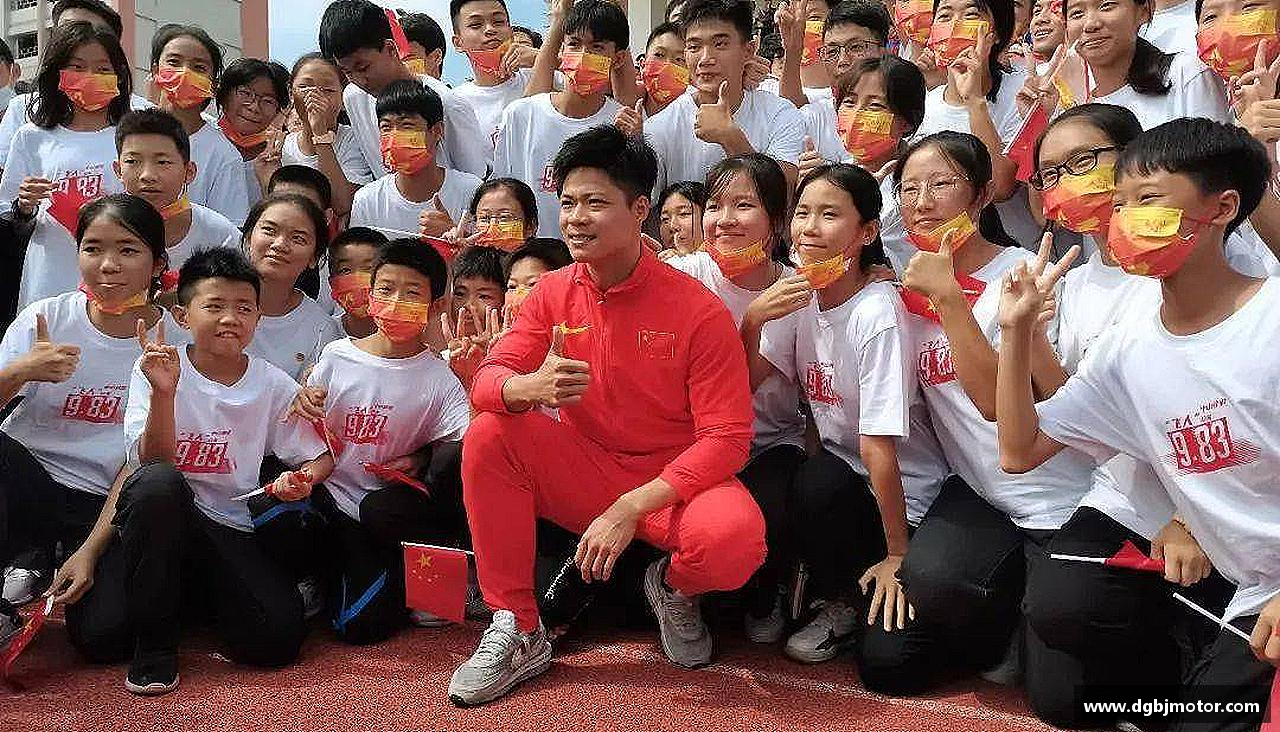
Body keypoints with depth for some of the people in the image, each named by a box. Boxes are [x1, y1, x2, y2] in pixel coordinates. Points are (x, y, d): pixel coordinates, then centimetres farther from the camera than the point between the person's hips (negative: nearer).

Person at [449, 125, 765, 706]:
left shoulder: (698, 310, -15)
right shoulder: (552, 294, -1)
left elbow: (727, 438, -17)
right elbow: (487, 381, -9)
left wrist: (630, 507, -26)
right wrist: (530, 387, -35)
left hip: (671, 482, -4)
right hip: (583, 472, 4)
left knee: (733, 537, -35)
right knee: (488, 434, -21)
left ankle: (674, 587, 6)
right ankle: (517, 631, -10)